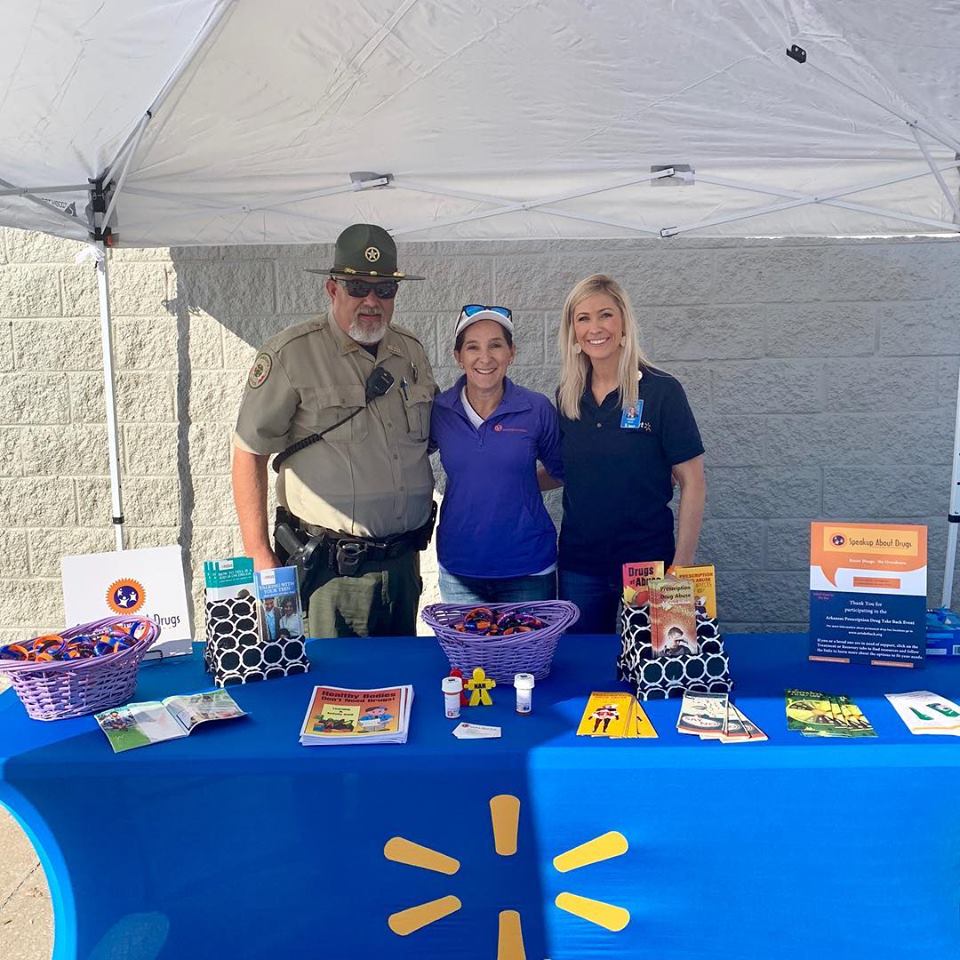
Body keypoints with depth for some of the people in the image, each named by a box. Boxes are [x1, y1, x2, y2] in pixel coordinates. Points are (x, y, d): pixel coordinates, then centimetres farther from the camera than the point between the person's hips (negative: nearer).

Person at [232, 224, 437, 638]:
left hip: (400, 564, 6)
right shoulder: (290, 354, -9)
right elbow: (249, 454, -8)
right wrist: (259, 557, -11)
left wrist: (414, 543, 15)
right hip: (328, 572, -5)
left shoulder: (411, 352, 8)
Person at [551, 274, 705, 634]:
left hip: (647, 563, -4)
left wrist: (681, 566, -11)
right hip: (578, 565, 4)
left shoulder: (661, 391, -10)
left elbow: (692, 483, -8)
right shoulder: (568, 396, 3)